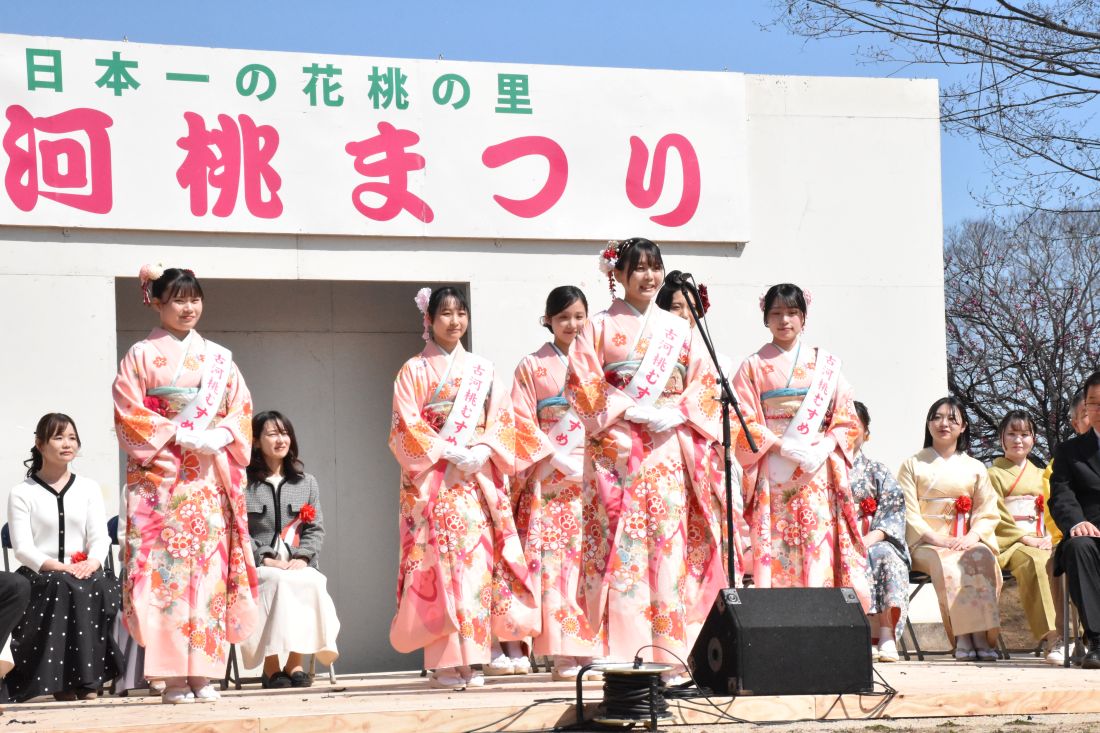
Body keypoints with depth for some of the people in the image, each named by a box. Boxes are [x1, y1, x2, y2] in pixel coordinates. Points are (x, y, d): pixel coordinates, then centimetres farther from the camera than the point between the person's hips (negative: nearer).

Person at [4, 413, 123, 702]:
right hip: (38, 576, -3)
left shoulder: (88, 488, 17)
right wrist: (57, 567, -24)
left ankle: (87, 680, -30)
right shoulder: (22, 494, 6)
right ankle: (62, 682, -35)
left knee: (104, 587, -32)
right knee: (63, 588, -37)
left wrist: (92, 562, -19)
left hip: (83, 572, 3)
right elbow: (23, 547, -5)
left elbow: (100, 536, 5)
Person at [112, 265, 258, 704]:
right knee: (166, 569, -9)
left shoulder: (219, 358, 15)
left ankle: (203, 673, -1)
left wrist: (219, 436, -8)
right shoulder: (141, 355, 5)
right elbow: (128, 413, -3)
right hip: (159, 477, -3)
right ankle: (174, 677, -9)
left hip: (210, 477, 3)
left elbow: (241, 410, 12)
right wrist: (178, 435, -13)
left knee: (209, 567, -3)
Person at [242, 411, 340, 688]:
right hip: (256, 567, -3)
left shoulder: (306, 482, 20)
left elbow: (316, 529, 13)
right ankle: (271, 667, -31)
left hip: (298, 566, 3)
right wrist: (266, 559, -15)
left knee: (311, 582, -33)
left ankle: (296, 662, -27)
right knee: (279, 581, -36)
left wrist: (302, 557, -6)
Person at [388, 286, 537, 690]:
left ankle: (472, 659, -3)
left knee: (477, 558, -4)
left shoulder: (482, 370, 16)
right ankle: (445, 661, -11)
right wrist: (450, 452, -14)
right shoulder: (414, 371, 5)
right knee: (440, 559, -10)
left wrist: (482, 451, -8)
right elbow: (407, 427, -3)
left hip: (478, 477, 3)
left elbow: (501, 420, 11)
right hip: (433, 479, -3)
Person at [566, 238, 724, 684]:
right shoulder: (600, 328, 6)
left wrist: (678, 413, -6)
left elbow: (704, 383, 13)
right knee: (624, 548, -8)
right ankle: (626, 658, -9)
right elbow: (582, 386, -2)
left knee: (669, 545, -3)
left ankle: (669, 655, -3)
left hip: (669, 450, 3)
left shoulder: (679, 330, 16)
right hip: (617, 449, -3)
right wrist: (631, 410, -12)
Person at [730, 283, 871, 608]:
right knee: (776, 558, -9)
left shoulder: (825, 364, 15)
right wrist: (783, 446, -13)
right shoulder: (754, 366, 10)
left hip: (818, 473, 1)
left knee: (820, 550, -9)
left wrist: (824, 448, -8)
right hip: (773, 472, -1)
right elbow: (743, 423, 1)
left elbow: (846, 420, 11)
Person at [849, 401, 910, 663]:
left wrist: (869, 540, -16)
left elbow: (893, 514, 4)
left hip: (873, 543, 1)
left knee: (885, 556, -35)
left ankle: (887, 636, -42)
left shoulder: (878, 473, 19)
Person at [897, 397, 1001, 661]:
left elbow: (987, 513, 10)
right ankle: (962, 636, -38)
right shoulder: (913, 465, 13)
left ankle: (983, 635, -37)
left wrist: (972, 537, -12)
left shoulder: (975, 468, 20)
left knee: (982, 558, -33)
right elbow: (908, 512, 2)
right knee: (946, 562, -35)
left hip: (967, 542, 2)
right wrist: (936, 538, -14)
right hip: (925, 544, -2)